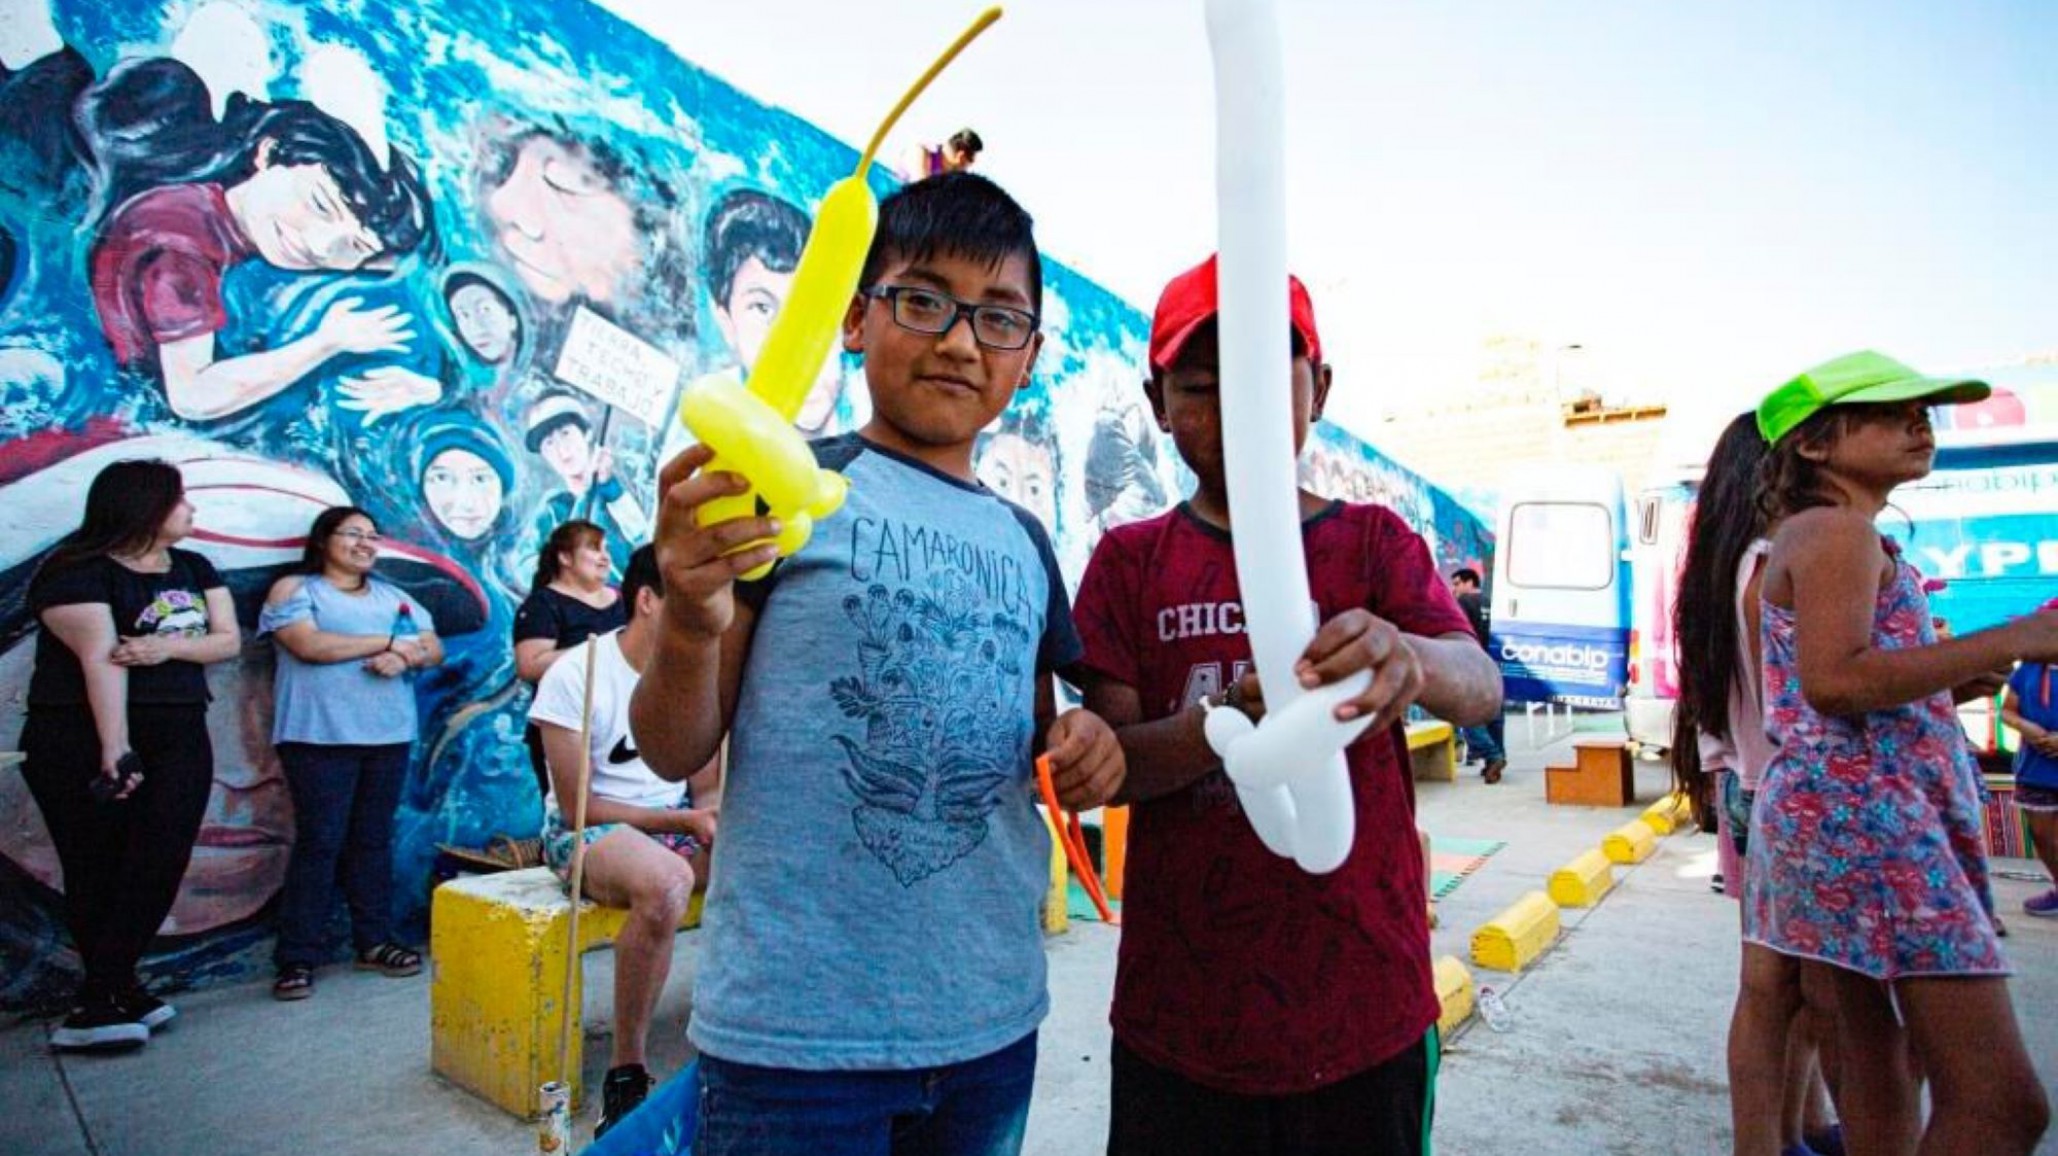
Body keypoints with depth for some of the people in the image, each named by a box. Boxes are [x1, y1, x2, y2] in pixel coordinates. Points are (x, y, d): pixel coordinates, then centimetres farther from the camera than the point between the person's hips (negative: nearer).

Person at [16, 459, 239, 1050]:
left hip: (179, 739, 6)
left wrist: (170, 646, -16)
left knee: (159, 867, -2)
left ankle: (99, 1000, 7)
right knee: (98, 873, 1)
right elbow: (100, 658, -21)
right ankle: (119, 994, 10)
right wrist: (115, 748, -29)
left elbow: (228, 641, 5)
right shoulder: (77, 573, -10)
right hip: (83, 744, -5)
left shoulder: (194, 569, 11)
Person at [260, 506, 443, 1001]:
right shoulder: (294, 589, 3)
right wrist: (387, 643, -9)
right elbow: (309, 645, -14)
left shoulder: (395, 597, 18)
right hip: (320, 736, -5)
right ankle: (298, 958, 2)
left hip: (388, 735, 5)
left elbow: (434, 649, 12)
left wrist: (405, 659, -11)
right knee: (319, 842, -6)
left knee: (374, 839, 9)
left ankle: (374, 941, 17)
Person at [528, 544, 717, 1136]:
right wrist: (683, 820, -18)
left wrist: (715, 819, -16)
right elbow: (577, 806, -13)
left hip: (679, 820, 5)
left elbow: (707, 787, 7)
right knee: (666, 882, -39)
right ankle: (626, 1072, -20)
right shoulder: (575, 675, -13)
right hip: (587, 829, -5)